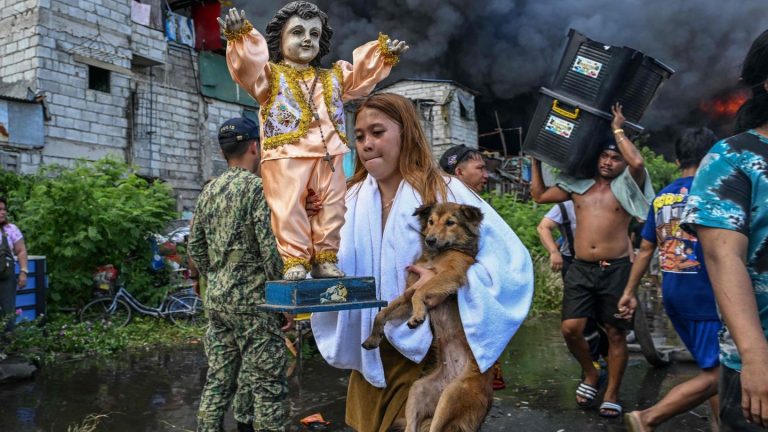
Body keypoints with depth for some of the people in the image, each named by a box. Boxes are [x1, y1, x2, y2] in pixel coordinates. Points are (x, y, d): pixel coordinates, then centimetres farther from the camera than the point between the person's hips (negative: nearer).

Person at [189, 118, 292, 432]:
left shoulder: (209, 191, 10)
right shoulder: (258, 187, -11)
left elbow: (195, 246, 13)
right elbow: (270, 249, -17)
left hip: (216, 300, 7)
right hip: (252, 300, -7)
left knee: (218, 379, 14)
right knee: (266, 385, 1)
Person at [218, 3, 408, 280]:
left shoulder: (334, 78, 24)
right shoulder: (270, 75, 8)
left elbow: (363, 70, 23)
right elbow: (247, 63, -9)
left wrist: (385, 54, 9)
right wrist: (240, 35, -28)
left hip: (329, 155, 4)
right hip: (286, 155, -4)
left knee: (332, 208, 3)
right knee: (289, 209, -10)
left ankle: (325, 258, 13)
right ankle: (295, 261, -2)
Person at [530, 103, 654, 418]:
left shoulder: (626, 187, 2)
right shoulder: (578, 185, 13)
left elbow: (638, 162, -20)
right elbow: (539, 195, 20)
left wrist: (618, 130, -7)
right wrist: (536, 159, 18)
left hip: (616, 270, -3)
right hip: (580, 269, 3)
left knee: (616, 332, 4)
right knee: (570, 329, -5)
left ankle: (611, 395, 18)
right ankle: (589, 374, 23)